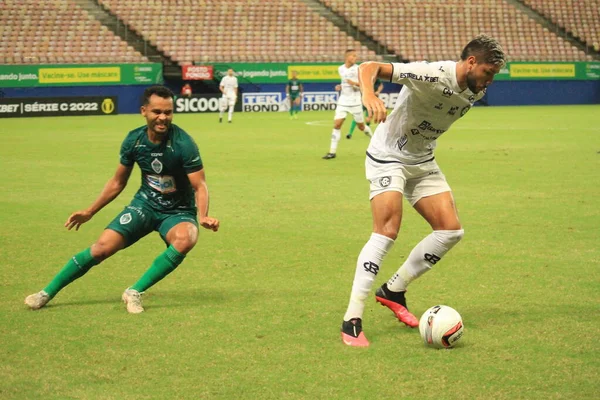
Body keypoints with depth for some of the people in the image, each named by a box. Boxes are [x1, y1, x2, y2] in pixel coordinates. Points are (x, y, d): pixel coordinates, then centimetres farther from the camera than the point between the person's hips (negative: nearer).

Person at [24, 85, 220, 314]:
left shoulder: (183, 144, -21)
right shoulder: (134, 140, -8)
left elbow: (200, 186, -22)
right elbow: (117, 183, 8)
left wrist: (203, 217, -41)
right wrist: (89, 212, 11)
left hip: (178, 211, -3)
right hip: (145, 204, 3)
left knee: (185, 239, -37)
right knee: (102, 247, -12)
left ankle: (135, 292, -24)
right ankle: (47, 293, 5)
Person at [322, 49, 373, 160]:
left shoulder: (357, 69, -6)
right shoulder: (340, 69, 5)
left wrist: (354, 83, -25)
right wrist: (340, 87, 3)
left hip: (355, 102, -3)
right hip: (343, 101, 3)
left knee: (361, 127, 7)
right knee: (336, 125, -10)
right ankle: (332, 152, -8)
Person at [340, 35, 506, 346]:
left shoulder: (475, 92, -2)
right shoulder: (432, 75, -27)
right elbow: (370, 67, -33)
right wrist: (368, 95, -54)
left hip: (422, 162, 8)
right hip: (388, 157, -8)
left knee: (451, 231, -2)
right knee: (387, 231, -22)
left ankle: (393, 290, 13)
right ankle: (351, 321, -20)